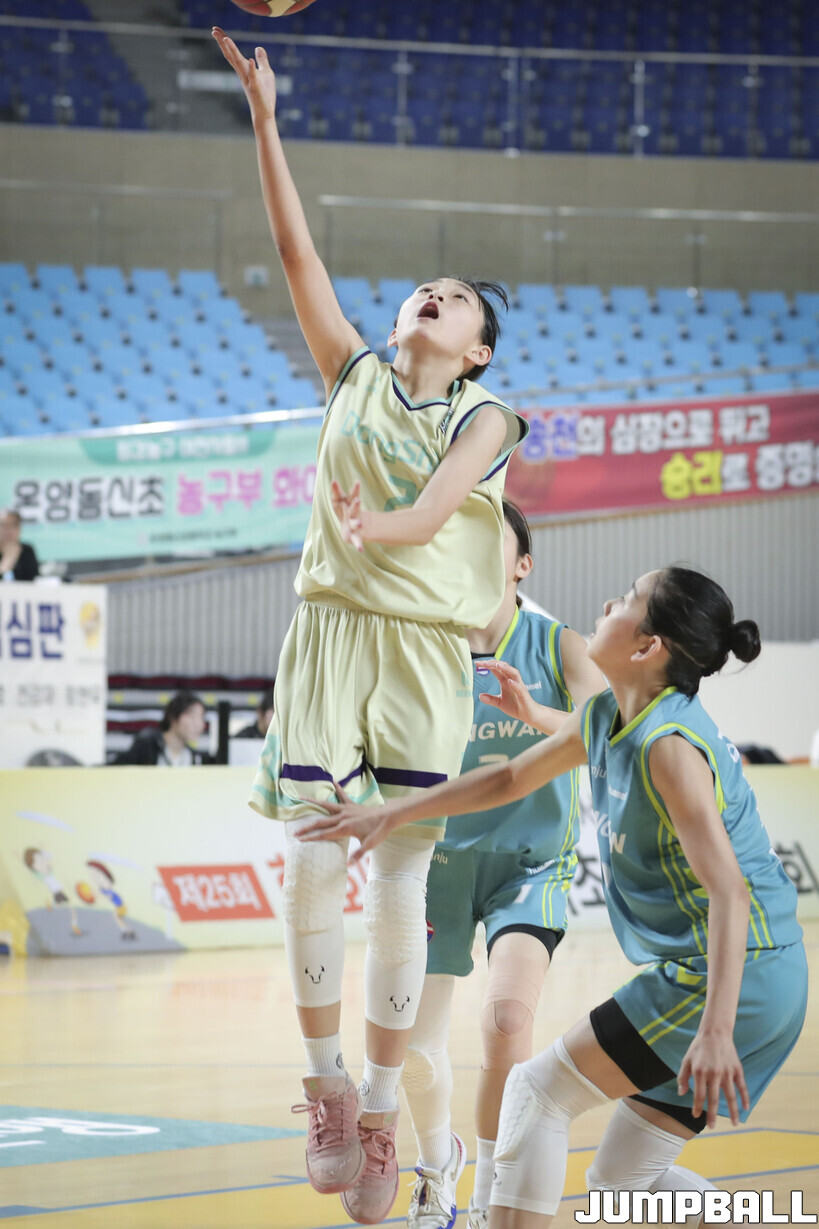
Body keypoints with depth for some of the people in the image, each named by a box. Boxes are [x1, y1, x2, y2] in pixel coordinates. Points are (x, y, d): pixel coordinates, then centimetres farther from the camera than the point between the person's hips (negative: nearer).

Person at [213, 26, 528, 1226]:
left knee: (400, 881, -3)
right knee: (314, 861, -10)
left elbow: (437, 506, -14)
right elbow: (297, 248, 7)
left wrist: (373, 528, -36)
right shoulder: (356, 375, 12)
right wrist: (265, 116, 1)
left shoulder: (486, 419, 5)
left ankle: (381, 1110, 6)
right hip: (331, 631, 1)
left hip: (427, 651, -1)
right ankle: (327, 1080, 5)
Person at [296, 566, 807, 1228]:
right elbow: (513, 779, 26)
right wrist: (390, 815, 28)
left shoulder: (670, 745, -20)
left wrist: (715, 1031, -35)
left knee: (538, 1091, -1)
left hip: (728, 980, -9)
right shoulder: (604, 721, 9)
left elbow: (728, 890, -27)